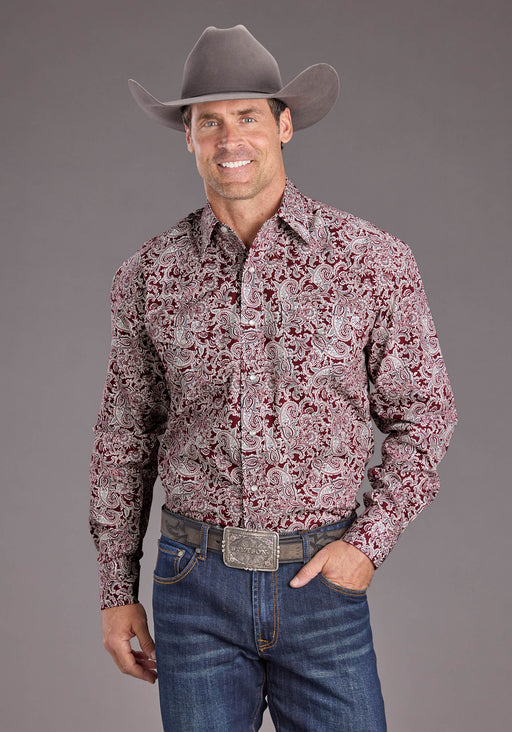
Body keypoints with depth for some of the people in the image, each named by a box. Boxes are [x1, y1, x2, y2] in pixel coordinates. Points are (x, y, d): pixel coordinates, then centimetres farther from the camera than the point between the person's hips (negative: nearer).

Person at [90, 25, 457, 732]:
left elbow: (423, 413, 4)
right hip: (195, 588, 2)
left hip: (323, 579, -1)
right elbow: (125, 436, 9)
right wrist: (117, 590, 9)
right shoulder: (149, 276, 2)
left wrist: (369, 542, -7)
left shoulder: (373, 261, -3)